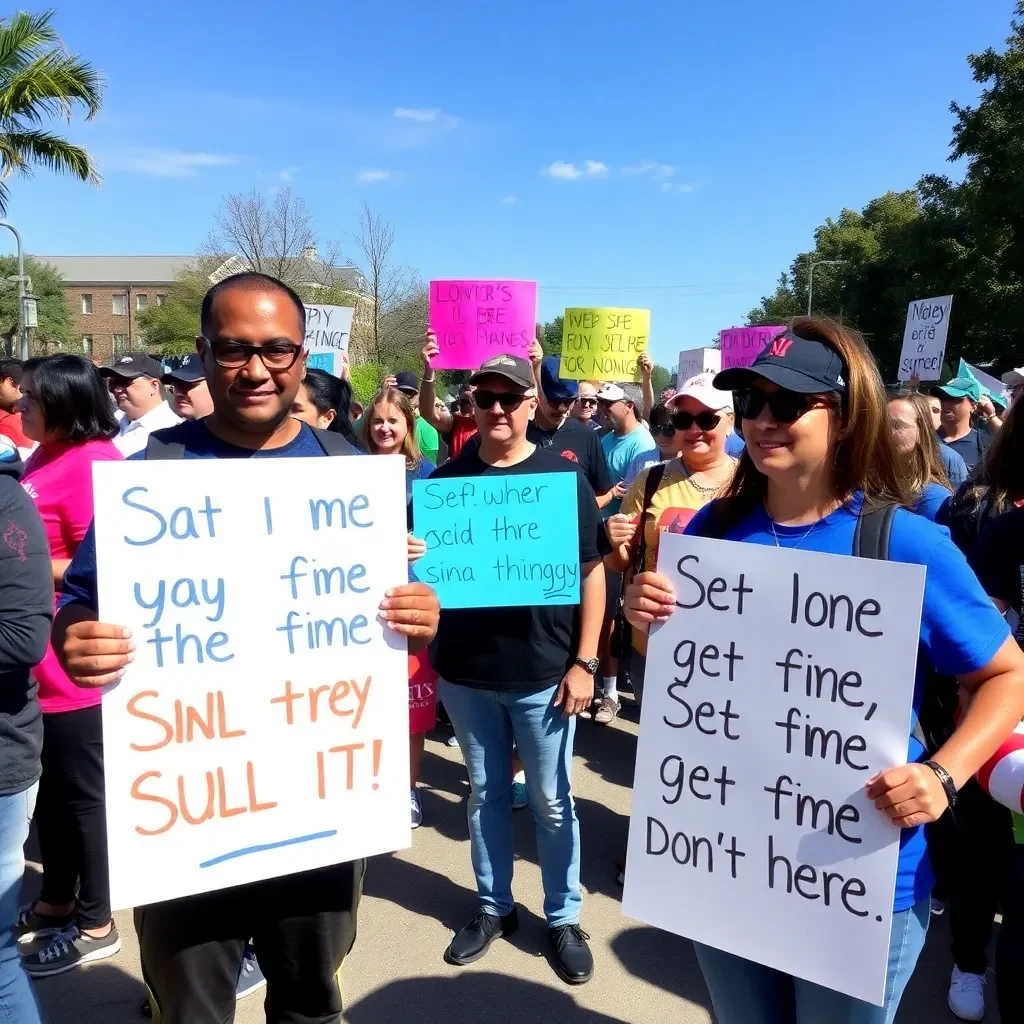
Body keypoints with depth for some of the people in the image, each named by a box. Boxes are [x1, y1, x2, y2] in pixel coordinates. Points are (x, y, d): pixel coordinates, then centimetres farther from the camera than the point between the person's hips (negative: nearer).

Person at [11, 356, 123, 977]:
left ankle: (95, 924, 21)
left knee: (82, 792, 5)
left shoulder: (92, 461, -17)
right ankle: (56, 901, 38)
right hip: (38, 658, 9)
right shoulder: (47, 456, 12)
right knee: (49, 788, 20)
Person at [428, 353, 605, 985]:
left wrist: (584, 661, -7)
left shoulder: (564, 476, -3)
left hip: (543, 673, -2)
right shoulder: (446, 479, 3)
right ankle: (494, 906, 34)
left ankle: (564, 917, 28)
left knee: (552, 802, 10)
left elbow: (591, 572, -2)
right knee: (486, 794, 17)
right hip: (466, 672, 3)